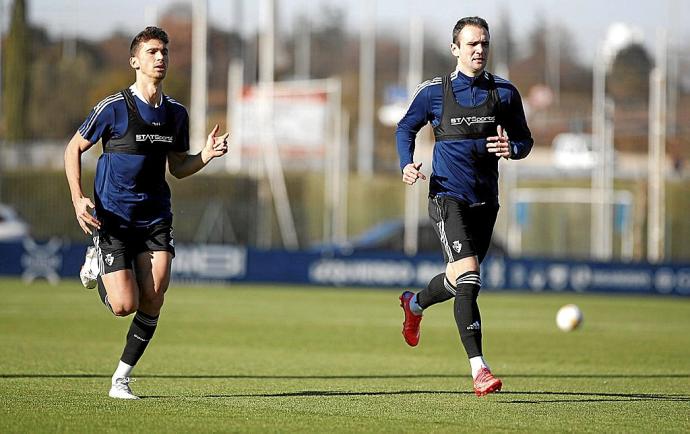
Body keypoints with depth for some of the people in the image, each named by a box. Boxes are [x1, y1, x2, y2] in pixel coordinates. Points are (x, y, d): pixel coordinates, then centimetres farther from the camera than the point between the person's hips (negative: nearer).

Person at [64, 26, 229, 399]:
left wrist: (205, 156, -4)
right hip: (113, 217, -4)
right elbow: (74, 149, -1)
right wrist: (78, 199, -13)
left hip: (155, 216, 4)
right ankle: (97, 264, 23)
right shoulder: (114, 107, -10)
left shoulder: (176, 113, 6)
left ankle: (121, 378, 9)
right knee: (125, 305, -11)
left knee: (153, 300, -7)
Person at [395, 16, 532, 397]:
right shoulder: (434, 92, -2)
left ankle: (415, 304, 54)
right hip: (448, 195, -4)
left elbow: (524, 139, 10)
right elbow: (405, 128, 12)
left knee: (459, 280, 19)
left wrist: (511, 148, -13)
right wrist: (407, 164, -7)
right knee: (468, 278, -20)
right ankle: (479, 370, -22)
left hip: (485, 200, 4)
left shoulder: (504, 93, 4)